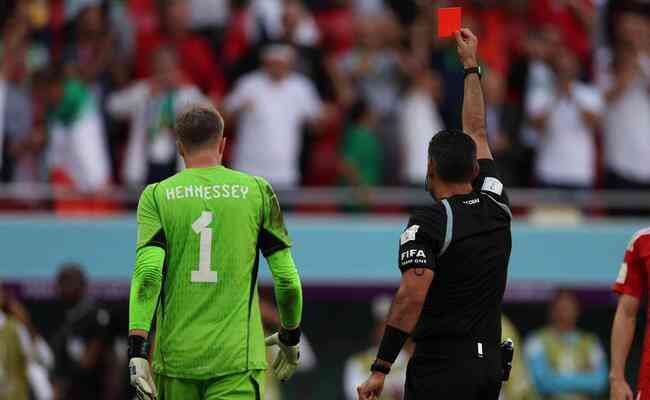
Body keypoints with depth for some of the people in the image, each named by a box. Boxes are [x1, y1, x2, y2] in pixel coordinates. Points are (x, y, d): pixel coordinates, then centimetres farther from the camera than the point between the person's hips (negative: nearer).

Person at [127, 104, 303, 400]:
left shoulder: (156, 196, 2)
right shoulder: (257, 191, 4)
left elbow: (147, 273, -11)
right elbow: (286, 277, 4)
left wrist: (137, 350, -14)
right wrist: (291, 336, 20)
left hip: (176, 355, 1)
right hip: (237, 357, -1)